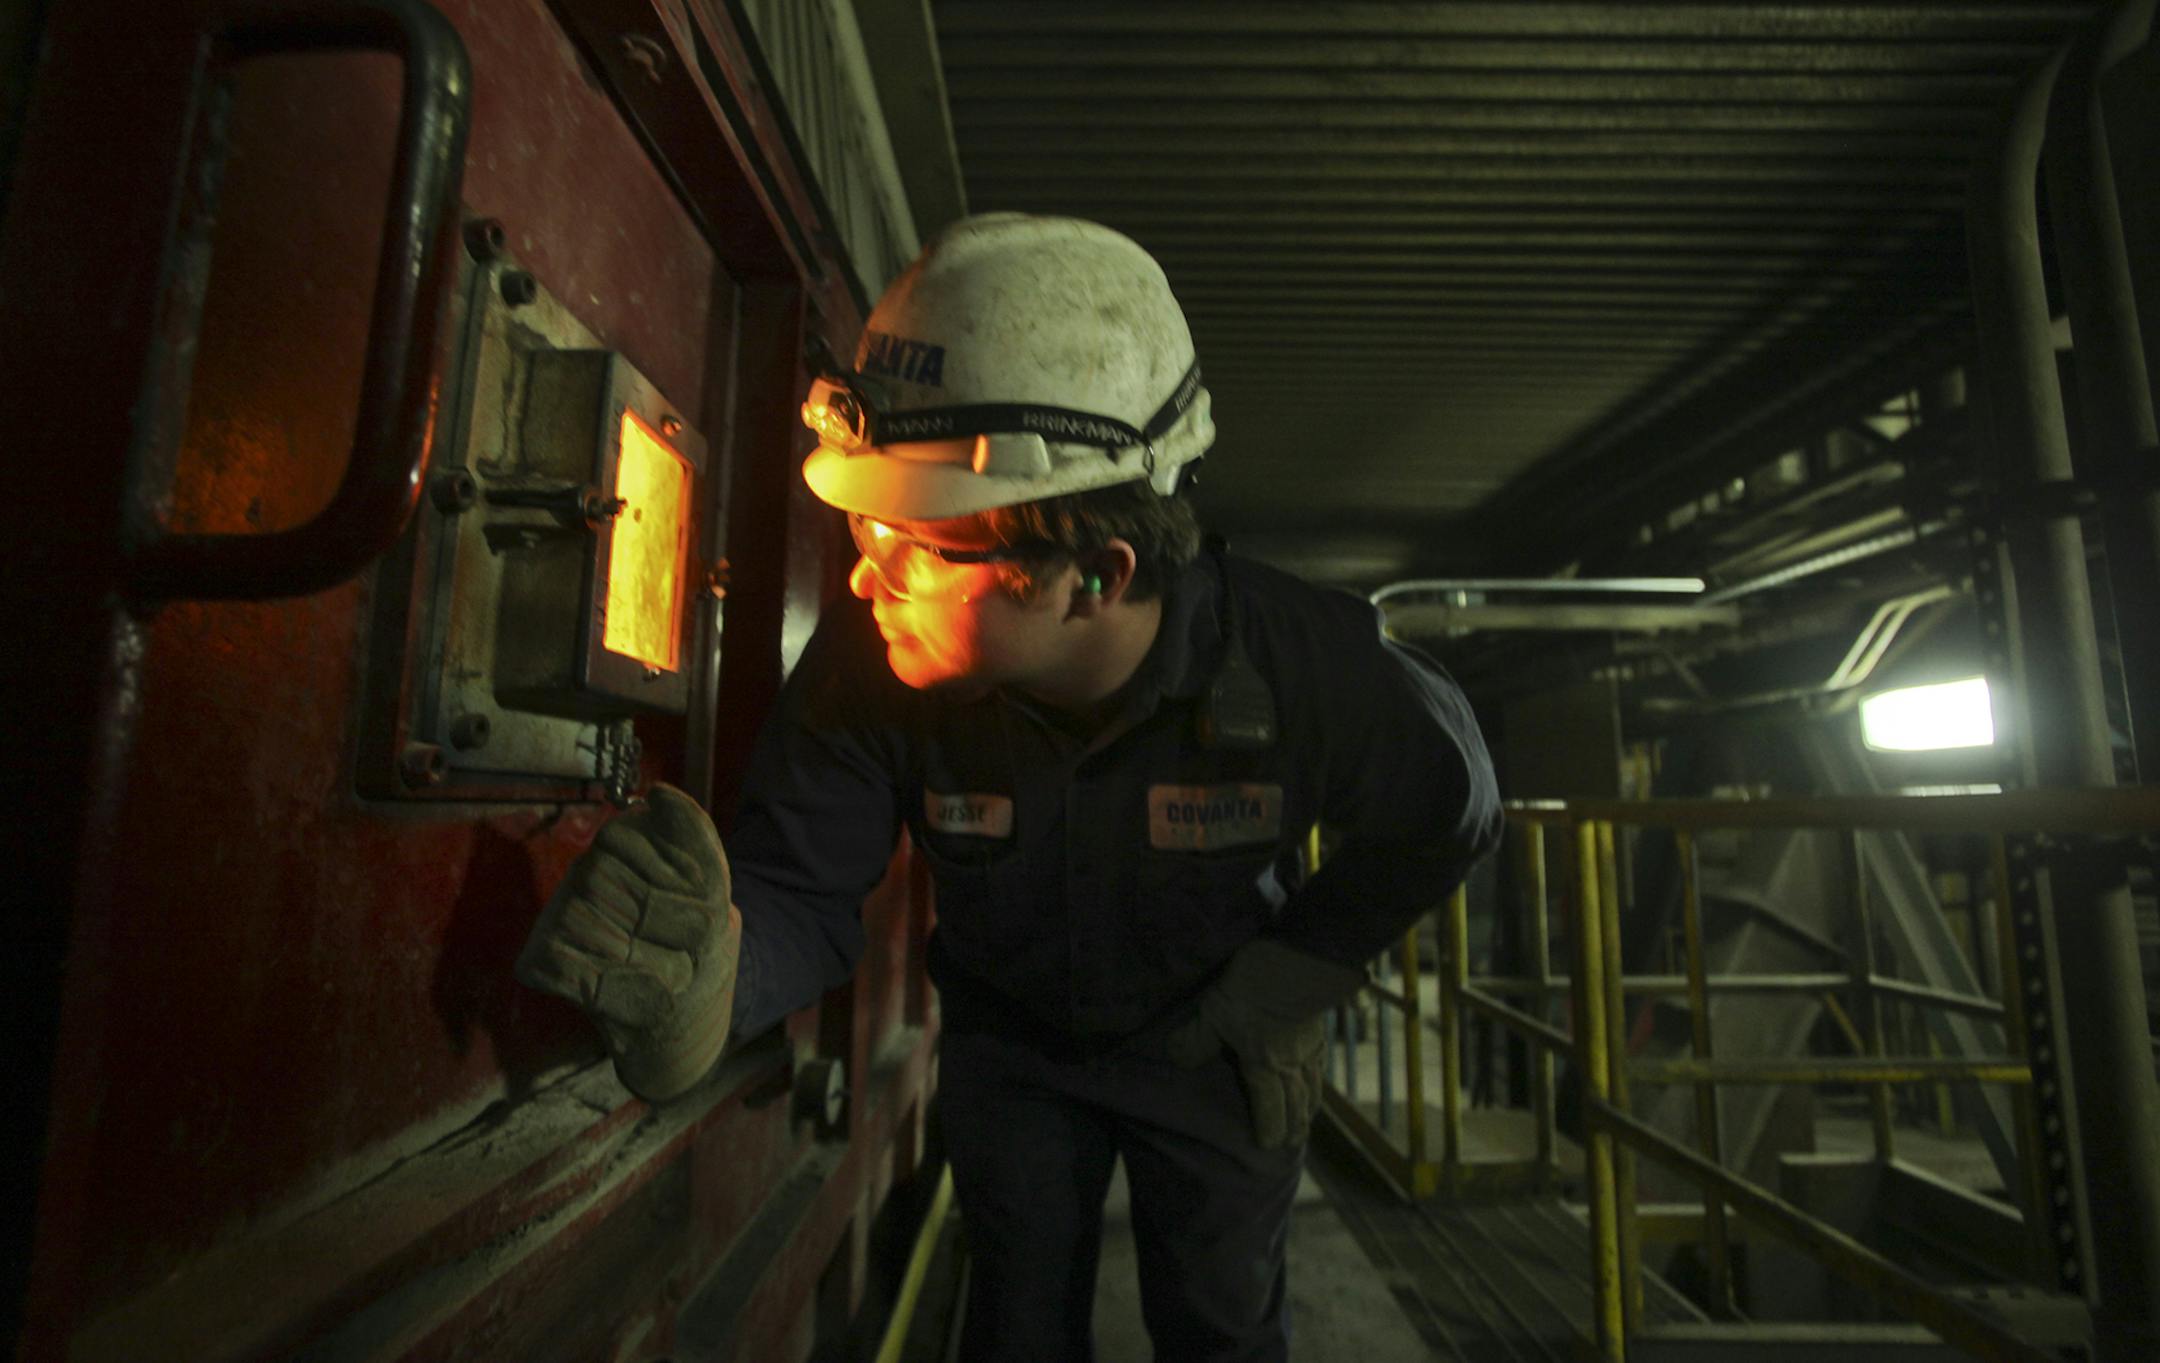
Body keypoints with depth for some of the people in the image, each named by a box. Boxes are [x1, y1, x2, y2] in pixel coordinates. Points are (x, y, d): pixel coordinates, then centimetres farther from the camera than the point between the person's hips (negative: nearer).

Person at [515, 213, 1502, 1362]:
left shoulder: (1312, 672, -34)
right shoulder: (869, 668, -31)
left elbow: (1447, 825, -12)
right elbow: (801, 896, -23)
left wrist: (1285, 986, -15)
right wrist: (705, 978, -46)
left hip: (1212, 1050, 0)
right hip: (1009, 1038, 1)